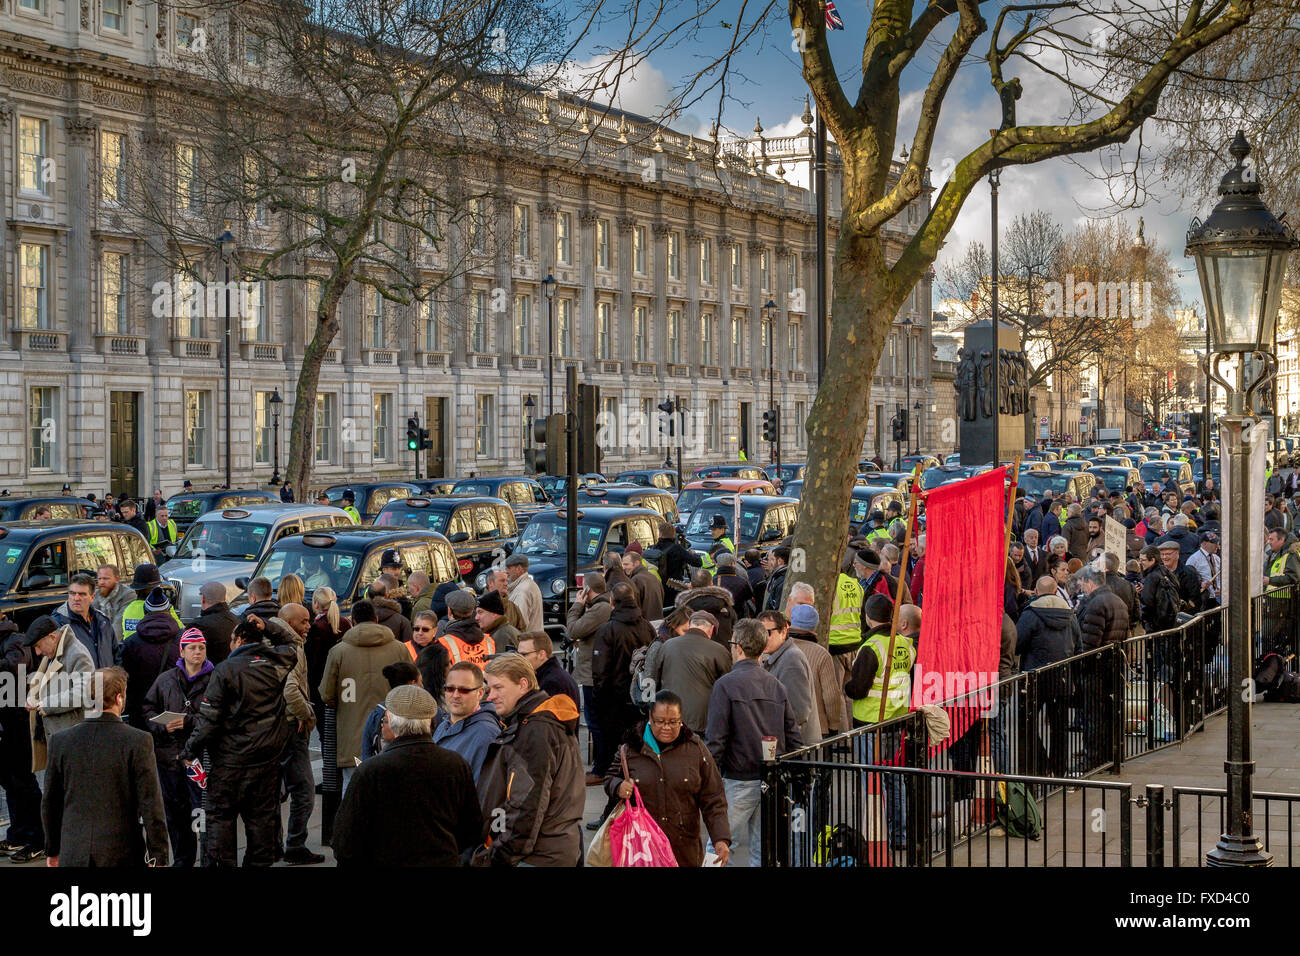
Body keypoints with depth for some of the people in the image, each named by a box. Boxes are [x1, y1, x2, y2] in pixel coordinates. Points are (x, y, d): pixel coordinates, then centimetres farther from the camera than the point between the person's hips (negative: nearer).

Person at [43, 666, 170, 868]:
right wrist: (157, 858, -3)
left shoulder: (60, 741, 1)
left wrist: (52, 850, 20)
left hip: (73, 856, 3)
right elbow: (151, 805, -9)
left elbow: (50, 804, 9)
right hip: (121, 856, -3)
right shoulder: (138, 741, -10)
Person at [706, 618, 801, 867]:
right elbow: (793, 736, 9)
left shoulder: (726, 685, -9)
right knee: (762, 849, 10)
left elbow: (716, 739, -12)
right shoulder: (776, 685, 7)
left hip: (739, 780, -6)